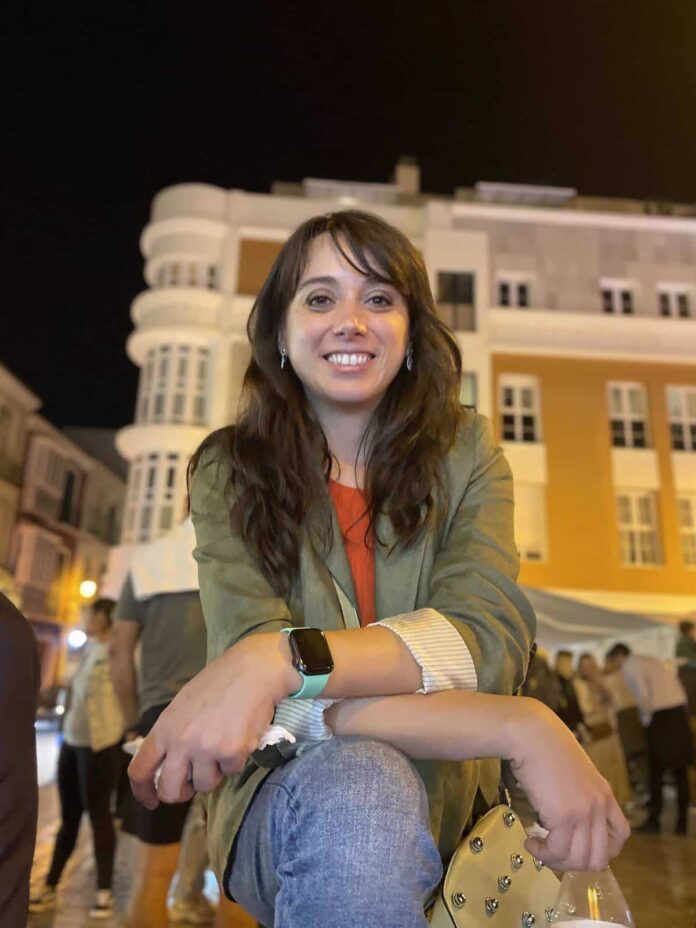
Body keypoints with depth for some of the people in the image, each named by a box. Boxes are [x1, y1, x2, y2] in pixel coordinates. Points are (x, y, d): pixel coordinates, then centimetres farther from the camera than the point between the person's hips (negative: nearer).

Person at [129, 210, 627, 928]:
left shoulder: (464, 453, -1)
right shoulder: (229, 473, -4)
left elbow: (490, 638, -16)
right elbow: (250, 661, -17)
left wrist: (283, 660, -34)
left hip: (443, 803, 4)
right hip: (285, 797, -3)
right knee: (357, 786, -35)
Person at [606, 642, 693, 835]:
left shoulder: (630, 667, -4)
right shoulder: (652, 660, 20)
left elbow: (643, 693, -17)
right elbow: (676, 682, 17)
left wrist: (646, 716, -4)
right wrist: (682, 708, 18)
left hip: (660, 716, -8)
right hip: (679, 711, 8)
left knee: (656, 771, 1)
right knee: (681, 771, 10)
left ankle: (653, 821, 5)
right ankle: (682, 823, 15)